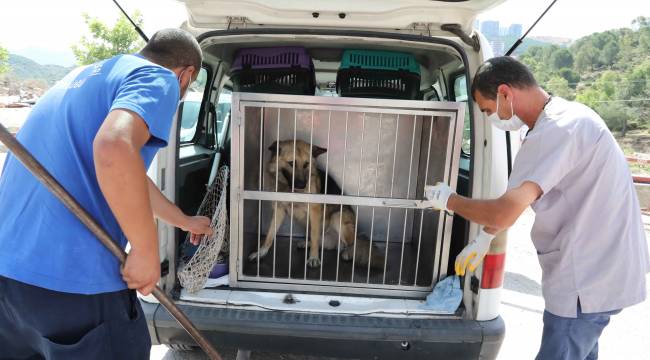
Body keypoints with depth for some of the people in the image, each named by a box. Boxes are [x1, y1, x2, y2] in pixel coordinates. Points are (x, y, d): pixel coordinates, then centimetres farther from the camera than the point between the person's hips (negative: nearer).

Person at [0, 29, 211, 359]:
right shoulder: (158, 78, -5)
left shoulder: (88, 75, 23)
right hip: (75, 276, -8)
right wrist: (147, 252, -16)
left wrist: (185, 222, 42)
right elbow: (114, 149, -28)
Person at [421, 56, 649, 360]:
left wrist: (449, 200, -11)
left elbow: (503, 214, -30)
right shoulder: (565, 116, 9)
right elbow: (520, 198, 15)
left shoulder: (556, 129, -26)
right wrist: (484, 238, 14)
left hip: (587, 280, -10)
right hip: (599, 272, 10)